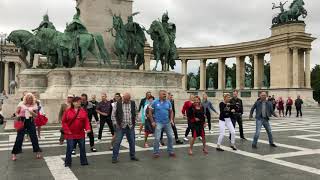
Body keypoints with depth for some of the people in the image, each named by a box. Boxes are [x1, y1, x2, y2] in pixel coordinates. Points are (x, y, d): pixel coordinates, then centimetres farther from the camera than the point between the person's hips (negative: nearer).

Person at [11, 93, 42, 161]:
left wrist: (31, 112, -16)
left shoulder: (34, 105, 3)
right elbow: (16, 112, 2)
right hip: (22, 121, -1)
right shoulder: (21, 104, 0)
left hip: (30, 121, 1)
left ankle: (37, 152, 16)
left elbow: (36, 115, 2)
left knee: (34, 136, 4)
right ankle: (14, 153, 10)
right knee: (19, 137, -1)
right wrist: (18, 116, -18)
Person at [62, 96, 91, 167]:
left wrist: (88, 128, -15)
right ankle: (67, 163, 17)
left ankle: (84, 161, 25)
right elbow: (64, 122, -2)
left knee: (82, 148, 11)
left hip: (81, 134, 3)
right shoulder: (68, 111, -4)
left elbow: (86, 121, 0)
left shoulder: (83, 111, 3)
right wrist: (67, 130, -10)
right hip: (70, 134, -3)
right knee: (69, 149, 2)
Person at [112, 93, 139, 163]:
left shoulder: (133, 103, 3)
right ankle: (114, 158, 6)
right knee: (117, 142, -3)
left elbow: (135, 113, 15)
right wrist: (118, 120, 0)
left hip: (130, 126, 3)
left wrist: (134, 120, 7)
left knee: (132, 142, 11)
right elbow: (114, 113, 4)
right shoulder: (118, 104, -4)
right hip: (121, 126, -3)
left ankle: (132, 156, 26)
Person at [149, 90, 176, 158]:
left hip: (167, 123, 4)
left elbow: (171, 111, 13)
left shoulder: (168, 102, 5)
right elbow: (150, 112, 0)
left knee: (170, 137, 7)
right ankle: (156, 152, 9)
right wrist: (152, 122, -6)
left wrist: (171, 119, 0)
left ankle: (170, 151, 22)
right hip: (158, 123, -3)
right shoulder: (155, 102, -3)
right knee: (157, 138, -5)